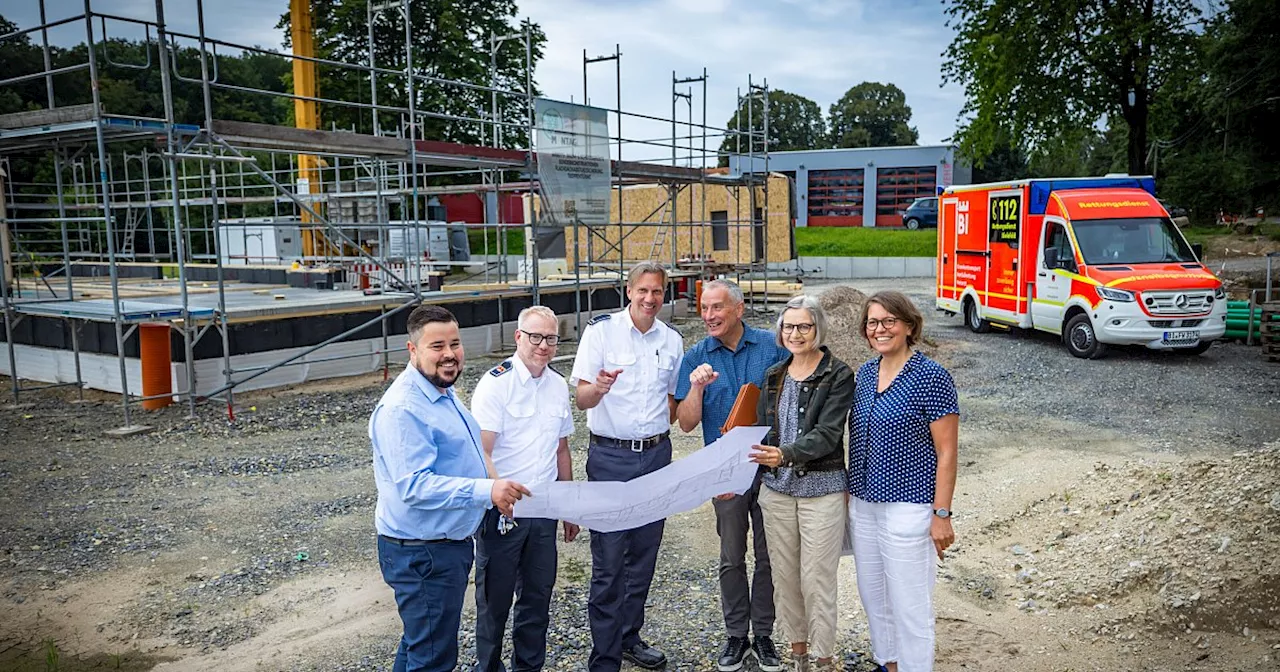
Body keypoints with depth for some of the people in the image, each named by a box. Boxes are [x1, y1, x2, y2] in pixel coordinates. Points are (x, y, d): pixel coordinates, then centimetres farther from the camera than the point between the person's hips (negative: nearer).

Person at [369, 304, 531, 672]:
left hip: (450, 542, 10)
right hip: (422, 553, -10)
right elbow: (415, 486, -31)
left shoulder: (444, 393, 10)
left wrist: (495, 490, 25)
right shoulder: (402, 408, -24)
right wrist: (487, 490, -38)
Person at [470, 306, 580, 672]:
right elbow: (482, 452, -19)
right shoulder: (495, 383, -13)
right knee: (495, 599, 8)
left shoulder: (559, 386, 7)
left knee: (538, 596, 15)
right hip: (502, 509, -5)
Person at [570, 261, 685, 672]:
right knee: (608, 561, -3)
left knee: (643, 554, 13)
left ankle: (629, 637, 30)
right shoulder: (601, 330, -6)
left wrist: (659, 436, 4)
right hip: (610, 456, -4)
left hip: (656, 455, 5)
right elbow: (581, 399, -11)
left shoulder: (671, 340, 7)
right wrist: (599, 388, -33)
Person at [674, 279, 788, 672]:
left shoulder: (773, 346, -3)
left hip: (771, 466, 0)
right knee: (732, 559, 11)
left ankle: (764, 635, 25)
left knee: (769, 556, 9)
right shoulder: (697, 358, -1)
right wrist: (696, 388, -22)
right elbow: (686, 423, -5)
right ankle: (736, 635, 27)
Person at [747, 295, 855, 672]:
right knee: (784, 576, 12)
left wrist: (786, 454, -32)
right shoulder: (774, 376, 8)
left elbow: (827, 434, -17)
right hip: (777, 488, 5)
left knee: (817, 580, -1)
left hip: (822, 489, -5)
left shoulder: (838, 375, -7)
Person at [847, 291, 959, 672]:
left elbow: (946, 452, -13)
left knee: (909, 603, 3)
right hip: (863, 504, 7)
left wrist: (941, 515, -14)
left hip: (907, 507, -7)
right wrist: (850, 490, 15)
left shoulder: (930, 377, -13)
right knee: (872, 595, 19)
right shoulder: (866, 373, 7)